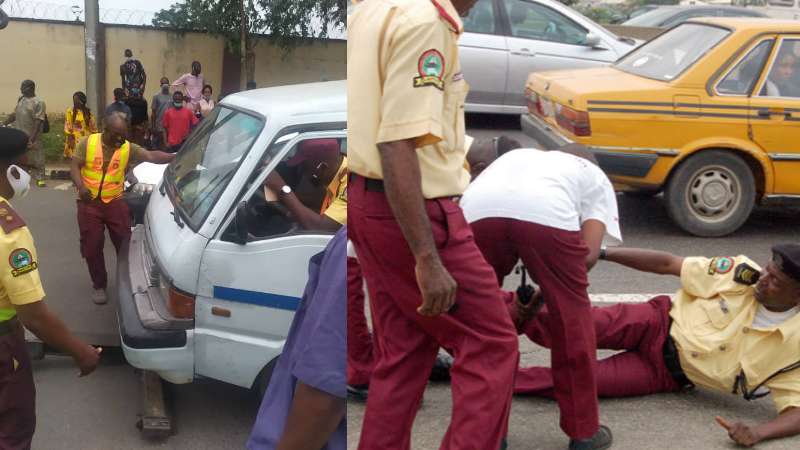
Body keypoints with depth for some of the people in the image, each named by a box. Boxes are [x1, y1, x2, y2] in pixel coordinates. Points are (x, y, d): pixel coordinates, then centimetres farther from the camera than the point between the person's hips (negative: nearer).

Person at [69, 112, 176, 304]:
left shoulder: (128, 148, -5)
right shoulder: (88, 143, -7)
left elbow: (152, 156, -15)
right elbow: (75, 167, -5)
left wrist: (176, 157, -30)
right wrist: (81, 187, -23)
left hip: (115, 202, 1)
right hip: (89, 203, -1)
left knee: (124, 243, 4)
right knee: (92, 247, 5)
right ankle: (99, 285, 20)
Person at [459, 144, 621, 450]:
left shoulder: (514, 156, 46)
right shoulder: (595, 176, 36)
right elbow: (589, 254, 19)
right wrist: (550, 287, 36)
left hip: (477, 211, 3)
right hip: (547, 213, -3)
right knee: (572, 320, 17)